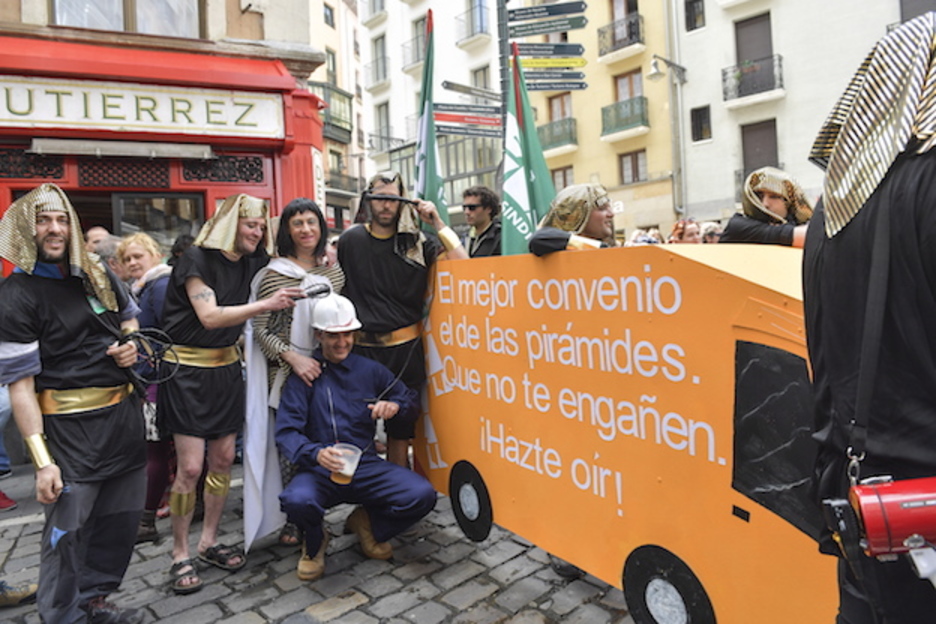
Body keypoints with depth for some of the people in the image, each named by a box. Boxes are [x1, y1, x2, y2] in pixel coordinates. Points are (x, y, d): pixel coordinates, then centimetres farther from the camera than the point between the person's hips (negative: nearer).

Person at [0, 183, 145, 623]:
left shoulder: (96, 274, 8)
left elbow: (130, 318, 26)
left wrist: (131, 344, 1)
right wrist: (42, 460, -19)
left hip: (124, 412, 6)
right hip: (70, 425, -6)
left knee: (120, 519, 15)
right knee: (66, 530, 1)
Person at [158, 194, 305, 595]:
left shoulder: (251, 263, 6)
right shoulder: (197, 258, -12)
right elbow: (210, 316, -22)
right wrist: (266, 304, -30)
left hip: (226, 367, 6)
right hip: (188, 368, -6)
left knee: (223, 458, 8)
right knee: (190, 467, -5)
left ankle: (208, 542, 25)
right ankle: (180, 554, 13)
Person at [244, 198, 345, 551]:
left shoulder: (333, 270, 8)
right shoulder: (274, 274, -5)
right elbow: (260, 329, -7)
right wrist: (292, 357, -17)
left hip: (328, 369, 4)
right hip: (287, 374, -4)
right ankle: (292, 520, 21)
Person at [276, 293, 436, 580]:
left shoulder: (370, 370, 9)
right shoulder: (304, 376, -1)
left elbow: (410, 396, 22)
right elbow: (286, 432, -9)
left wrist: (395, 406, -3)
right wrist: (316, 453, -30)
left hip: (366, 466, 3)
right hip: (320, 470, -2)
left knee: (422, 494, -21)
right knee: (297, 500, -36)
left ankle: (368, 523, 13)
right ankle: (314, 542, 5)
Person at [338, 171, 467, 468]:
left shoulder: (416, 242, 2)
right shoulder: (350, 240, 4)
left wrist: (437, 224, -9)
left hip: (404, 349, 0)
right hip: (360, 348, 1)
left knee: (400, 429, 9)